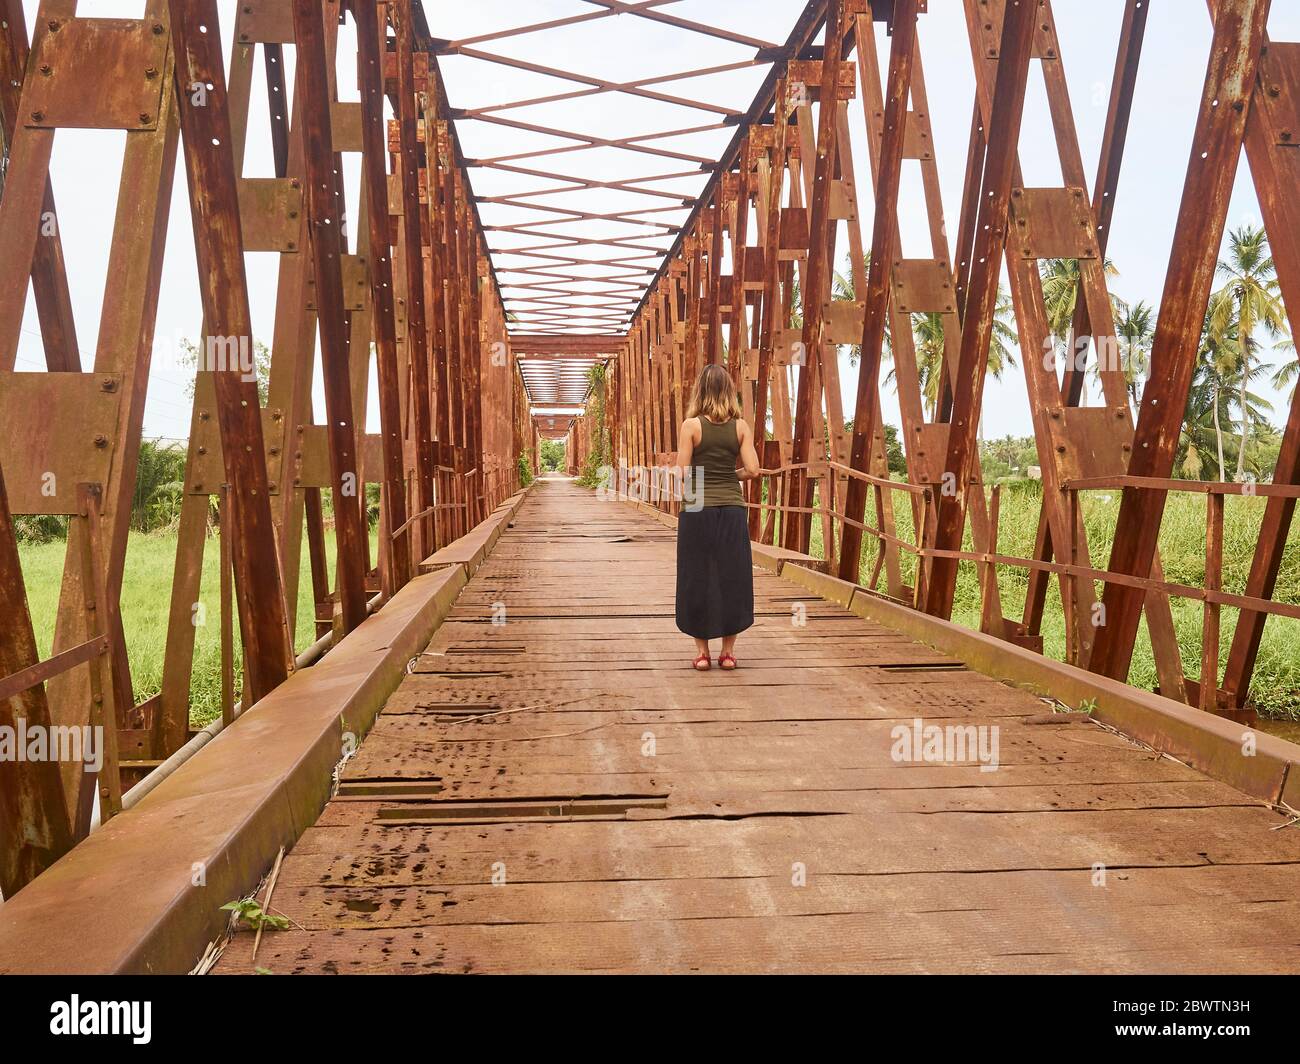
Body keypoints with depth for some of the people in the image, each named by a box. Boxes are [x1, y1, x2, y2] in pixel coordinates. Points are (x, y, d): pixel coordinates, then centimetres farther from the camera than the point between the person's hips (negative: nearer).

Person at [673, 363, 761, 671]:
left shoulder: (691, 425, -6)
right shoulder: (741, 426, 1)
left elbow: (683, 474, -9)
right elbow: (753, 470, -5)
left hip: (697, 510, -2)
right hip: (732, 510, 2)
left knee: (697, 579, 7)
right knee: (731, 579, 10)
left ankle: (702, 651, 11)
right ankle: (728, 651, 15)